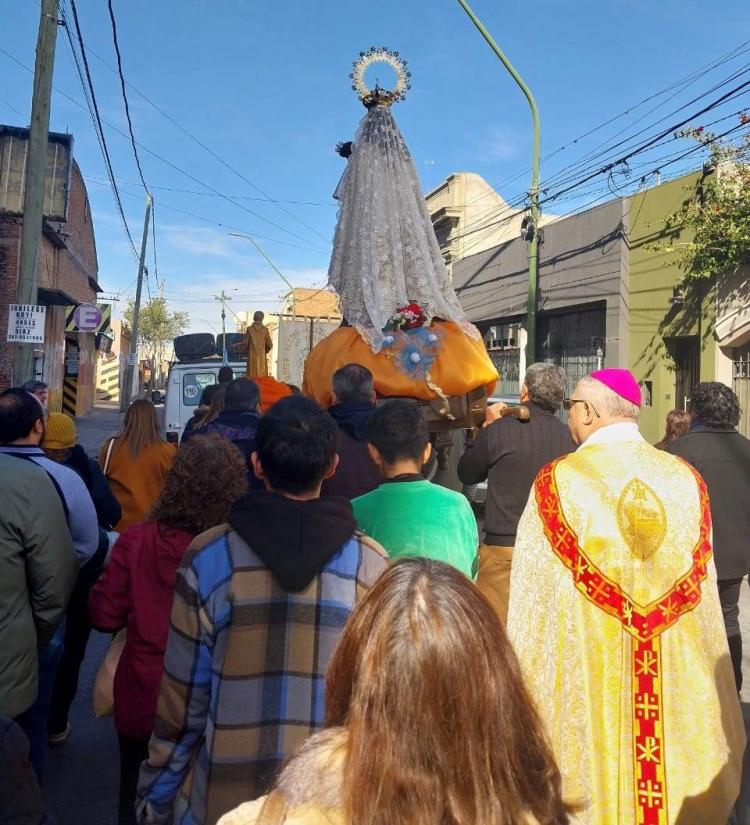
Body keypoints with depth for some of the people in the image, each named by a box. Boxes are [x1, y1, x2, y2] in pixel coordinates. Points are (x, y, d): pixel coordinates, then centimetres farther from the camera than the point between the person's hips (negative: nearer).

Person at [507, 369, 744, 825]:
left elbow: (534, 598, -11)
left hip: (587, 676, -3)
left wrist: (528, 684, 0)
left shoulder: (559, 480, -16)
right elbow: (702, 589, 3)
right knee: (675, 767, 22)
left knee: (593, 776, 14)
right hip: (680, 674, 4)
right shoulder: (688, 480, -4)